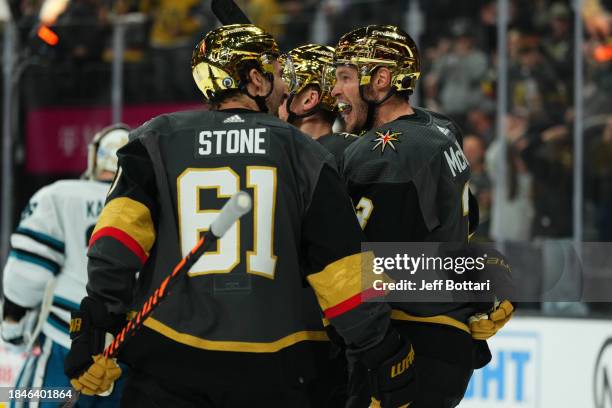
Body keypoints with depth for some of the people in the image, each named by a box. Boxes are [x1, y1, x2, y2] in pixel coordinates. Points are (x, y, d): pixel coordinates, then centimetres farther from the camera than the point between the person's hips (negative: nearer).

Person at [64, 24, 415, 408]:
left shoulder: (156, 140, 5)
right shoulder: (302, 153, 5)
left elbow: (119, 234, -9)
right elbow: (342, 272, 1)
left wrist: (93, 330, -10)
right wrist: (386, 358, 7)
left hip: (169, 362, 0)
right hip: (276, 372, 0)